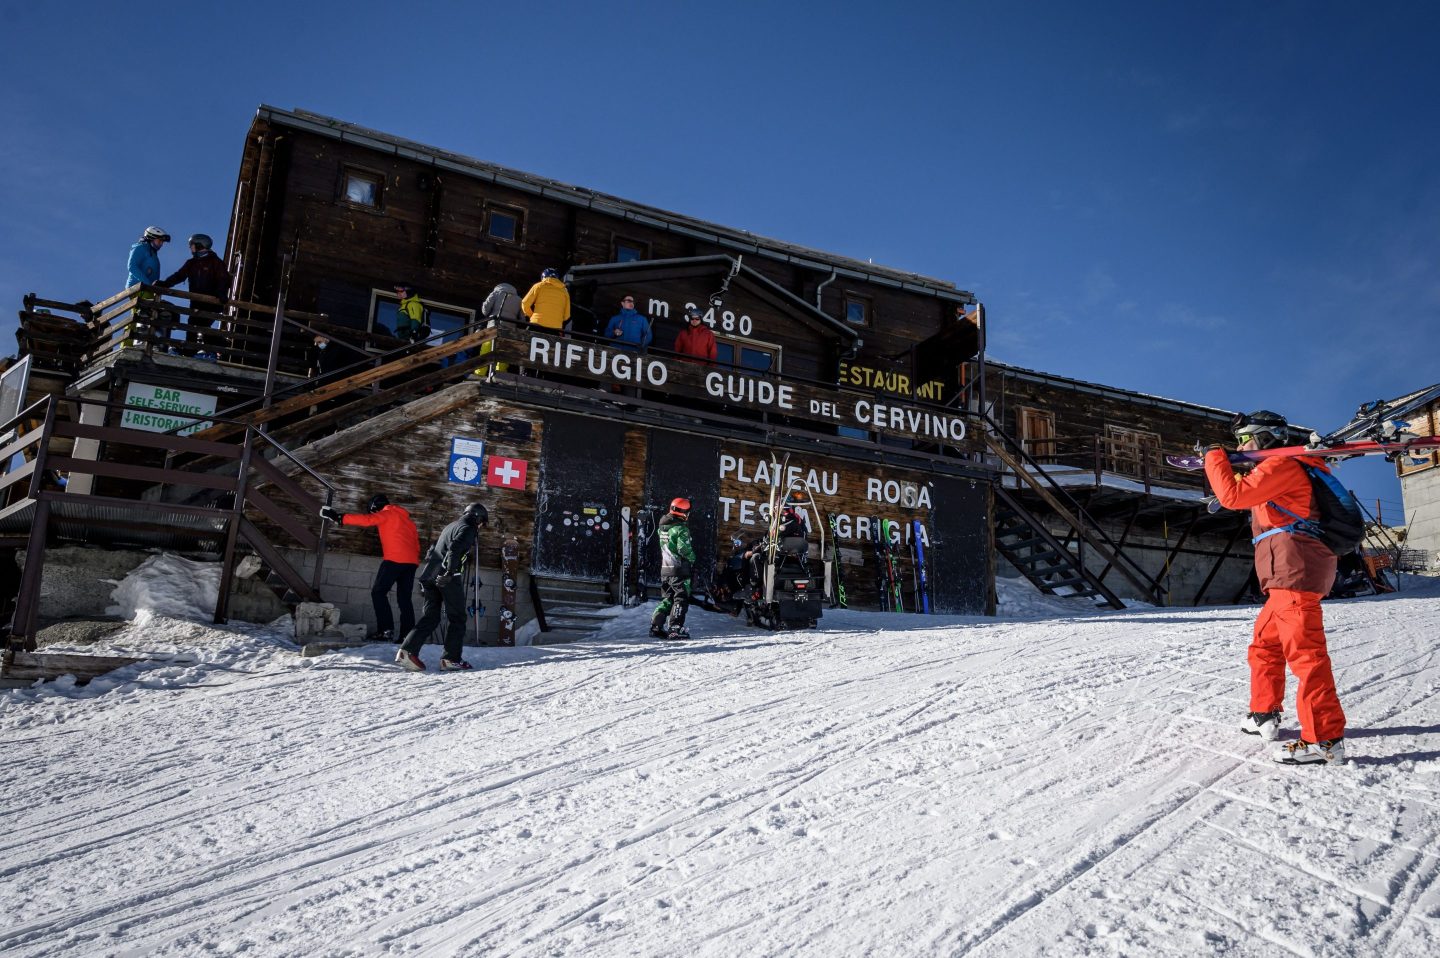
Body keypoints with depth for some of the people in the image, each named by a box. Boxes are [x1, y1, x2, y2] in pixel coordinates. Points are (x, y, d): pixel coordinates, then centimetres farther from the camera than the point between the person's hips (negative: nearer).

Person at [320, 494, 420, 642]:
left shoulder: (386, 513, 4)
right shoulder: (405, 517, 26)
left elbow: (367, 520, -10)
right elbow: (416, 539, 22)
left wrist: (341, 518, -10)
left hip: (394, 560, -7)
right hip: (411, 561, 7)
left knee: (378, 593, 1)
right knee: (404, 598, 9)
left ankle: (386, 630, -11)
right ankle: (408, 635, 0)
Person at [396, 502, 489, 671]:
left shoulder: (450, 526, 24)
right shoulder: (467, 528, -2)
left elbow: (432, 549, 26)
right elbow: (455, 549, -20)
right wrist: (450, 572, -24)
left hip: (429, 574, 8)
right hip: (447, 578, -8)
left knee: (429, 616, 9)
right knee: (456, 617, 2)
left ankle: (407, 651, -6)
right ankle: (451, 659, 0)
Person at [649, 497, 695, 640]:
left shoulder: (662, 527, 10)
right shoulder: (681, 528, -15)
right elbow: (685, 549, -19)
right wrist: (692, 559, -1)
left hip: (665, 569, 8)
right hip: (680, 569, -8)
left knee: (667, 599, 16)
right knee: (681, 599, -1)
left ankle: (656, 626, 12)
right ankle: (675, 628, -7)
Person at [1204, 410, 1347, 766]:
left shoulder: (1281, 465, -6)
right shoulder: (1278, 470, 27)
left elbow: (1233, 495, -15)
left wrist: (1214, 457, -1)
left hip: (1295, 571, -11)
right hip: (1286, 577, 11)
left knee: (1304, 650, -15)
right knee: (1264, 646, 19)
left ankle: (1324, 739, -18)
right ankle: (1264, 715, 29)